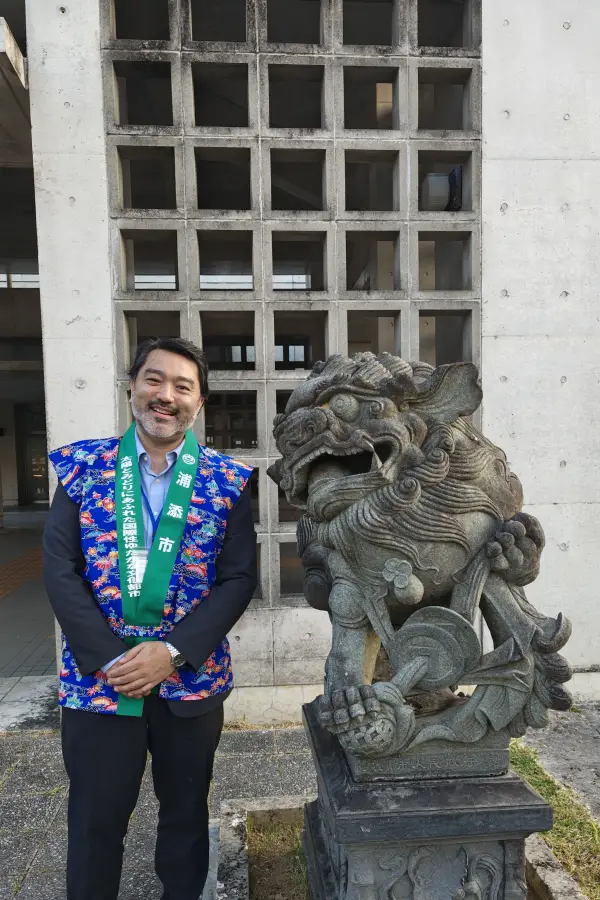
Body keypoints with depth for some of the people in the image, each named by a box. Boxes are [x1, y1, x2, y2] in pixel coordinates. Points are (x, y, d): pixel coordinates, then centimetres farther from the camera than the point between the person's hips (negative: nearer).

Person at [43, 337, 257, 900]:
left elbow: (239, 578, -6)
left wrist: (172, 652, -16)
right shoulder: (83, 467, -3)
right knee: (94, 821, 14)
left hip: (191, 679, 1)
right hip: (98, 677, 0)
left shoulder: (228, 482, -4)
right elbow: (60, 569, -6)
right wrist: (109, 658, -13)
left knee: (186, 811, 20)